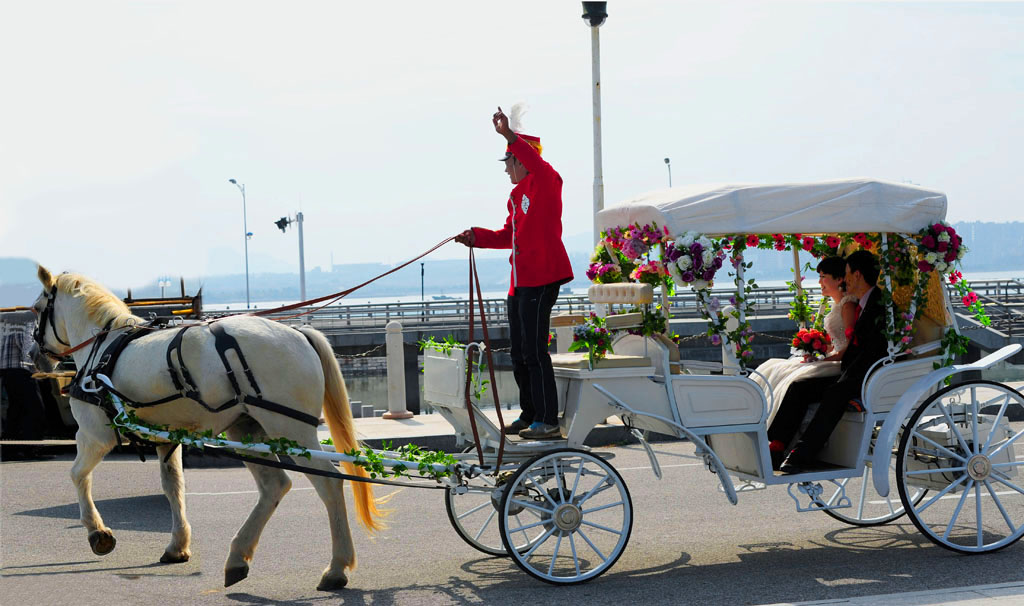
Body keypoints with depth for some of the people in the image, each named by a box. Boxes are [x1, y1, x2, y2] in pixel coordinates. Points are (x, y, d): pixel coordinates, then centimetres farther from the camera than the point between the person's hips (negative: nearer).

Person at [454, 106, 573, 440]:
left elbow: (538, 165, -30)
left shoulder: (545, 184, -7)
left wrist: (511, 136, -40)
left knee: (534, 352, -11)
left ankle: (547, 421, -8)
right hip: (520, 281, 10)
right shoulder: (516, 196, 20)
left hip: (541, 280, -10)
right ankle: (529, 415, 25)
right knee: (519, 353, 14)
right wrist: (477, 237, 16)